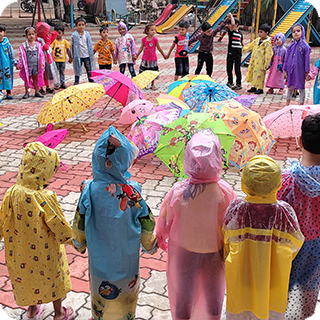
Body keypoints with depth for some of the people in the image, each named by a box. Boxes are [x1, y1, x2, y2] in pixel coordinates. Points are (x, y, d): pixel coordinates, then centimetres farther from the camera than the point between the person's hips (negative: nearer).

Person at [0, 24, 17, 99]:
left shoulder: (7, 42, -5)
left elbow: (11, 53, 4)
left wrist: (14, 61, 5)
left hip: (7, 63, 0)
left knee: (8, 76, 5)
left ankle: (8, 93, 15)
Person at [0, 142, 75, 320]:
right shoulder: (45, 198, -32)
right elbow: (59, 226, -22)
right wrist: (76, 241, -4)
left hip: (21, 250, 4)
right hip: (45, 253, -4)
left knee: (26, 277, 29)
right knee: (54, 277, 22)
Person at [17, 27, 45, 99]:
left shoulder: (38, 45, 3)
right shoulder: (23, 46, -3)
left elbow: (41, 55, 6)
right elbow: (21, 56, 0)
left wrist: (42, 64, 4)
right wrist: (19, 65, 2)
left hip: (36, 65, 2)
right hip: (27, 65, -1)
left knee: (36, 78, 9)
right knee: (27, 79, 5)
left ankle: (37, 92, 18)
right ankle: (27, 92, 12)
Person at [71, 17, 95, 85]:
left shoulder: (87, 34, 3)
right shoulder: (74, 35, -4)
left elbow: (90, 45, 9)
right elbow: (72, 46, 2)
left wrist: (91, 54, 7)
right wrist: (73, 56, 0)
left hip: (87, 56, 2)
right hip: (78, 56, -2)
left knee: (89, 71, 5)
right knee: (77, 71, 4)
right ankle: (76, 84, 12)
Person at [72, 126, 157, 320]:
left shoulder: (89, 190, -21)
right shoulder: (131, 191, -25)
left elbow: (80, 224, -8)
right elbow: (146, 225, -13)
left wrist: (79, 243, 13)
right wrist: (151, 245, 7)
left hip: (99, 258, 1)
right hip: (126, 258, -1)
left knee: (100, 291, 26)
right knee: (126, 291, 24)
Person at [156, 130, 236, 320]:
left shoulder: (177, 192, -23)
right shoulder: (225, 192, -24)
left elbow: (164, 222, -10)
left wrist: (162, 241, 11)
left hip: (182, 253, 0)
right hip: (214, 254, 0)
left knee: (182, 304, 21)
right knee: (213, 303, 24)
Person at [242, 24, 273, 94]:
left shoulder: (267, 43, -15)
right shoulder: (257, 40, 9)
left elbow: (268, 55, -16)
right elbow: (250, 45, 20)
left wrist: (266, 65, -17)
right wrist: (242, 50, 18)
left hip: (261, 63, -8)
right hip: (254, 61, 8)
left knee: (259, 75, -2)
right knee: (253, 73, 14)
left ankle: (260, 88, 9)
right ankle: (253, 87, 26)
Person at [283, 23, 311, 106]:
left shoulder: (305, 46, -8)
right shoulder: (291, 46, 2)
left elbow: (307, 60, -6)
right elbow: (286, 59, 7)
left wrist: (307, 72, -6)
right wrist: (285, 70, 5)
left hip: (300, 71, -4)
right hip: (291, 70, 4)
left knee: (301, 88, 7)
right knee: (290, 87, 15)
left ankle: (301, 104, 17)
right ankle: (287, 104, 28)